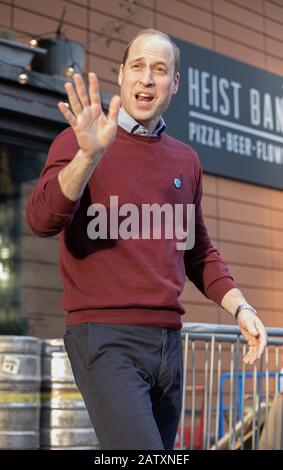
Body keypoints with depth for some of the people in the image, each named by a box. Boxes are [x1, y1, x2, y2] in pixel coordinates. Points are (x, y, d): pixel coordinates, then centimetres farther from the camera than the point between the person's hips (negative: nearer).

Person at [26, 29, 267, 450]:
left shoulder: (186, 160, 14)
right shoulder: (78, 142, 0)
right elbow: (42, 221, -16)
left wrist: (240, 307, 7)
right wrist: (90, 154, -29)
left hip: (168, 339, 6)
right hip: (105, 337, -6)